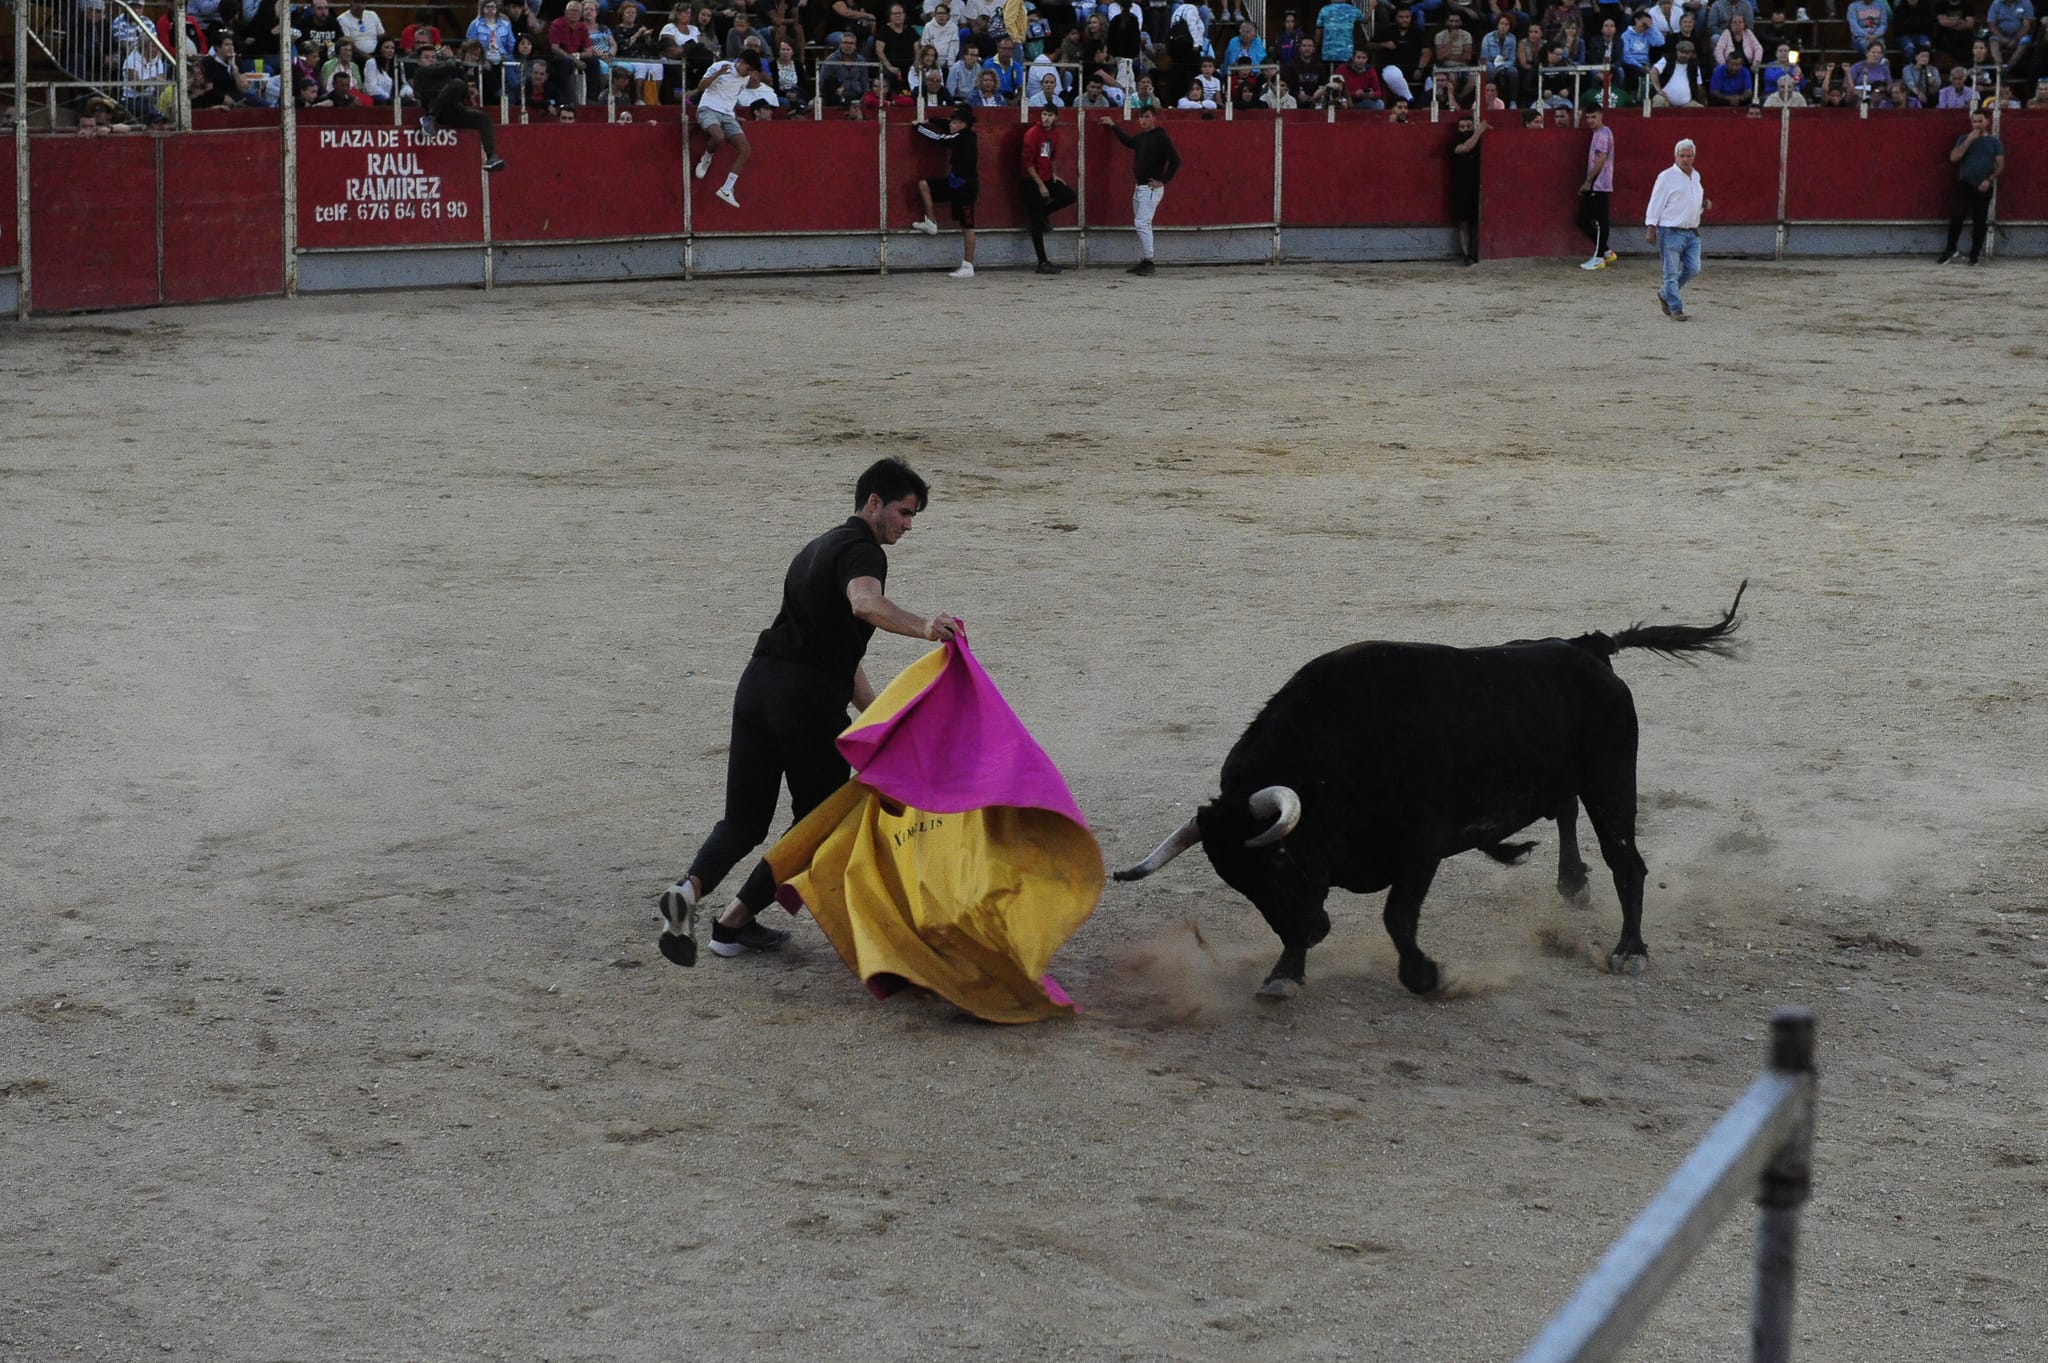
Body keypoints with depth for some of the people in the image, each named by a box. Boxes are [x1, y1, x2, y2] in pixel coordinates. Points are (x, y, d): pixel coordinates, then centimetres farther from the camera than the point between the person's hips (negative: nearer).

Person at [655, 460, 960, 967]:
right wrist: (923, 629, -45)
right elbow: (866, 603, -29)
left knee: (744, 822, 9)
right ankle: (735, 922, 7)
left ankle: (690, 889, -19)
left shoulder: (820, 547, 26)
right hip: (810, 697, -8)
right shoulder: (862, 551, -4)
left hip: (758, 681, 8)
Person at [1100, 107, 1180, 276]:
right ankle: (1142, 262, 14)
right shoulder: (1141, 137, 13)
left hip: (1151, 188, -9)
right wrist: (1113, 126, 36)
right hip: (1139, 188, 9)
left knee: (1142, 223, -15)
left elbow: (1175, 160, -16)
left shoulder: (1160, 137, -12)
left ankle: (1149, 262, -14)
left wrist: (1163, 181, -16)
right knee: (1140, 225, 10)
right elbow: (1128, 141, 36)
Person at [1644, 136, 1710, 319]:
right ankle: (1675, 309, 3)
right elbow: (1656, 203, -8)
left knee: (1692, 269, 3)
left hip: (1692, 232, 7)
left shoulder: (1696, 177, 16)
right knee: (1672, 272, -4)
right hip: (1671, 232, -7)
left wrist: (1704, 205, 6)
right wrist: (1651, 228, -14)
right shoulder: (1667, 177, -6)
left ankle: (1665, 295, 23)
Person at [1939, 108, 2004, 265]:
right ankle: (1950, 250, -1)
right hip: (1964, 184, 0)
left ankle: (1975, 255, 11)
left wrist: (1989, 179, -11)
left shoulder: (1994, 142, 8)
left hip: (1983, 187, 0)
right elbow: (1954, 158, -4)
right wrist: (1969, 140, -9)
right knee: (1956, 217, -11)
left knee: (1979, 221, 3)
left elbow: (2000, 165, 4)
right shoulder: (1964, 139, 10)